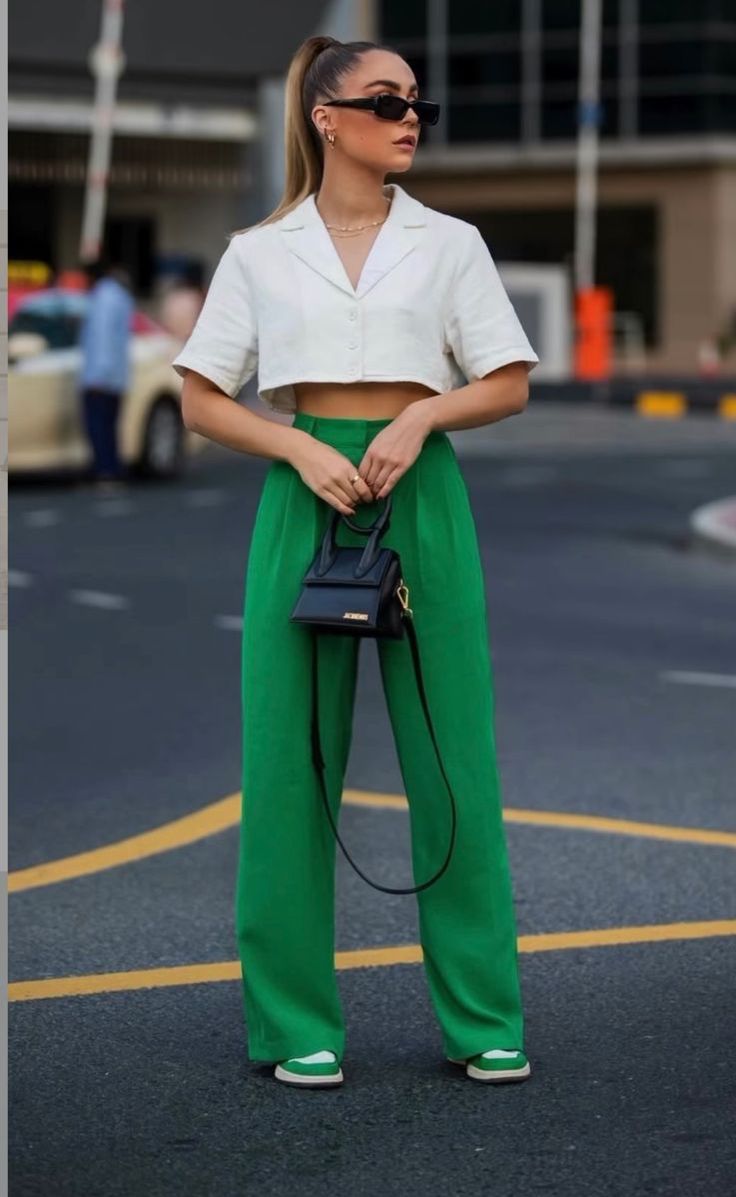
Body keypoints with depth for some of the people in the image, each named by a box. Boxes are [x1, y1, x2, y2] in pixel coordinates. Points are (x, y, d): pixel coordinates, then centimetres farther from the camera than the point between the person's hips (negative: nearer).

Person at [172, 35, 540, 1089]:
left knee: (455, 760, 1)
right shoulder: (260, 252, 6)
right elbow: (203, 401, 4)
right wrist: (302, 449, -11)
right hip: (304, 497, 0)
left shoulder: (449, 243, 8)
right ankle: (298, 1022, 10)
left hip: (422, 499, 0)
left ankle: (485, 1018, 10)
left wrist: (422, 414, -12)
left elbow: (509, 386, 6)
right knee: (291, 759, 0)